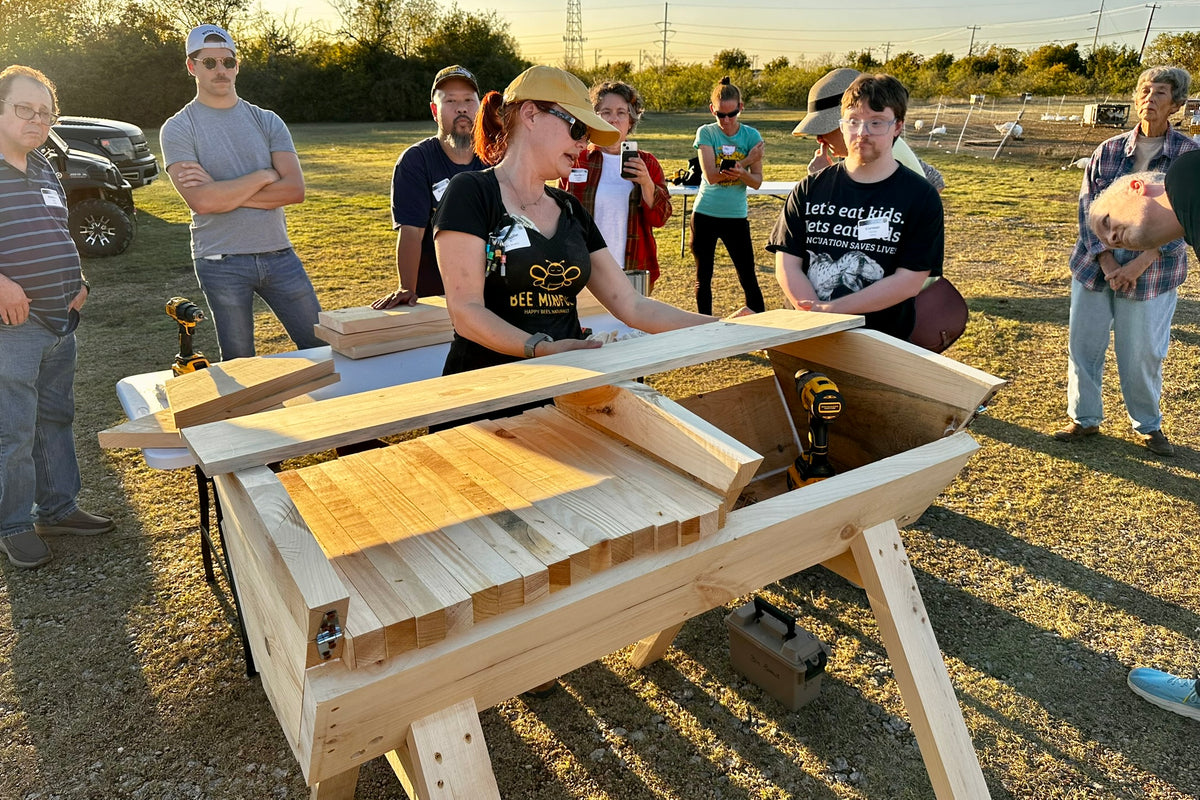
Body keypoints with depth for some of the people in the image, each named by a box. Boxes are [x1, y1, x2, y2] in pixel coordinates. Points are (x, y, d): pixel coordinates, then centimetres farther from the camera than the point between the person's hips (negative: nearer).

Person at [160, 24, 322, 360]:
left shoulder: (267, 121, 7)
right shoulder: (178, 129, 0)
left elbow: (295, 189, -7)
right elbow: (200, 201, -15)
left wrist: (222, 191, -12)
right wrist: (264, 176, -9)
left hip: (278, 254, 3)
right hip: (221, 265, -2)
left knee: (321, 345, 6)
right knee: (238, 365, 7)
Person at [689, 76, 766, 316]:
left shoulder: (751, 135, 0)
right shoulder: (706, 133, -3)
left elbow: (757, 181, -3)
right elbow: (711, 175, -14)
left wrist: (741, 173, -25)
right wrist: (746, 161, -15)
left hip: (736, 216, 0)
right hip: (704, 215, 0)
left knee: (748, 278, 0)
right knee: (703, 277, 9)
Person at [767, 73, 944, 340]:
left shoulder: (920, 196, 3)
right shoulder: (810, 189, 10)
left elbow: (909, 281, -4)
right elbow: (787, 265, 4)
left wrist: (832, 310, -12)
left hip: (882, 342, -2)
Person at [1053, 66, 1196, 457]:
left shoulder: (1189, 154, -3)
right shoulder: (1109, 150, 2)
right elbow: (1088, 207, -1)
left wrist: (1139, 264, -18)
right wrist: (1106, 261, -12)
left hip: (1152, 271, -2)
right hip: (1096, 263, 2)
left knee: (1142, 351, 4)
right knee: (1084, 342, 6)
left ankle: (1148, 425, 25)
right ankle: (1084, 418, 22)